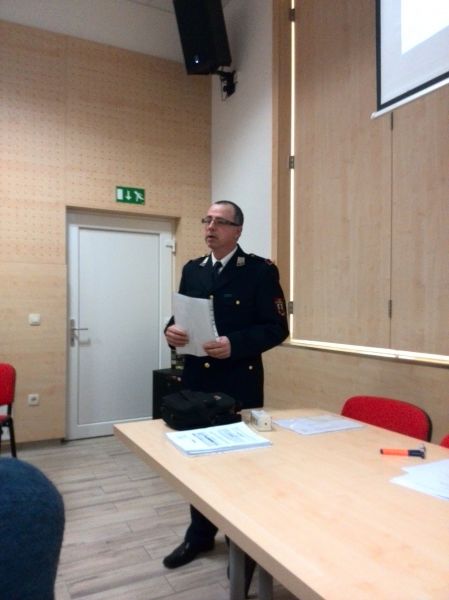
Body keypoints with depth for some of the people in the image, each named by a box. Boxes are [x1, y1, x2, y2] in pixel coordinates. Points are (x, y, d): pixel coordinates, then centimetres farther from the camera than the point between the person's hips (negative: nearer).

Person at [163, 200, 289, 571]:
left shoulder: (261, 270, -7)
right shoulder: (192, 270, 10)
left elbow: (277, 328, -11)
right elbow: (181, 317, 13)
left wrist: (234, 344, -24)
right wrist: (172, 331, -9)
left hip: (239, 385, -5)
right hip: (196, 381, 5)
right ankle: (201, 534, 37)